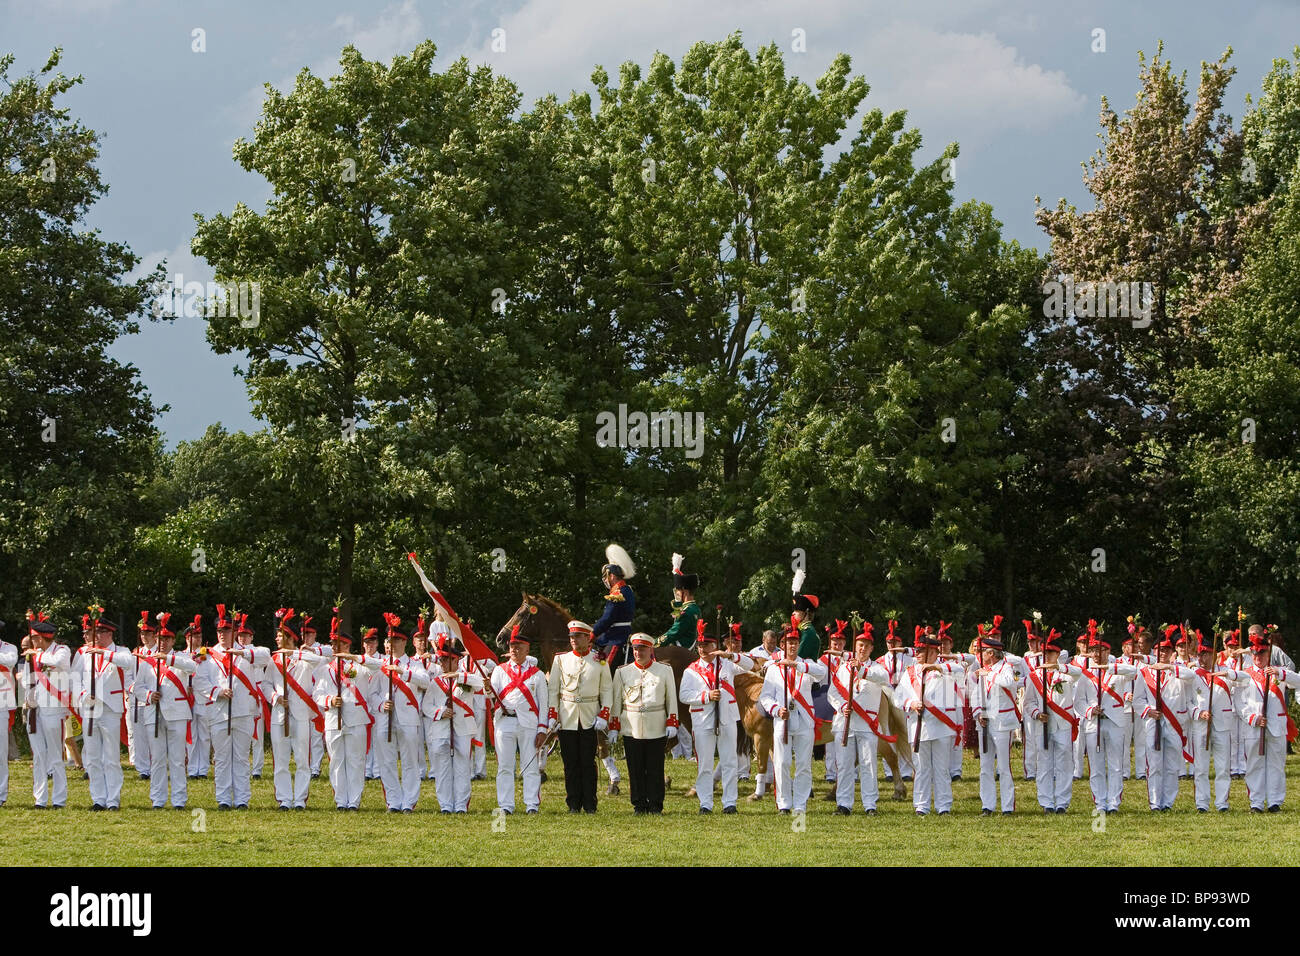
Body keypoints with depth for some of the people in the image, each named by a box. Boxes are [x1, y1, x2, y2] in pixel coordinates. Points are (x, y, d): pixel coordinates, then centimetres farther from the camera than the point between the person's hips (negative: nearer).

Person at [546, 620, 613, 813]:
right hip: (567, 717, 1)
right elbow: (552, 689, 6)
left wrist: (604, 715, -6)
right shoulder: (561, 660, 7)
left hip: (590, 718, -1)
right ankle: (574, 804, 7)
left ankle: (589, 804, 4)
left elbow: (607, 690, 5)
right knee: (571, 763, 2)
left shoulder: (600, 661, 4)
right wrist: (552, 715, -4)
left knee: (588, 763, -1)